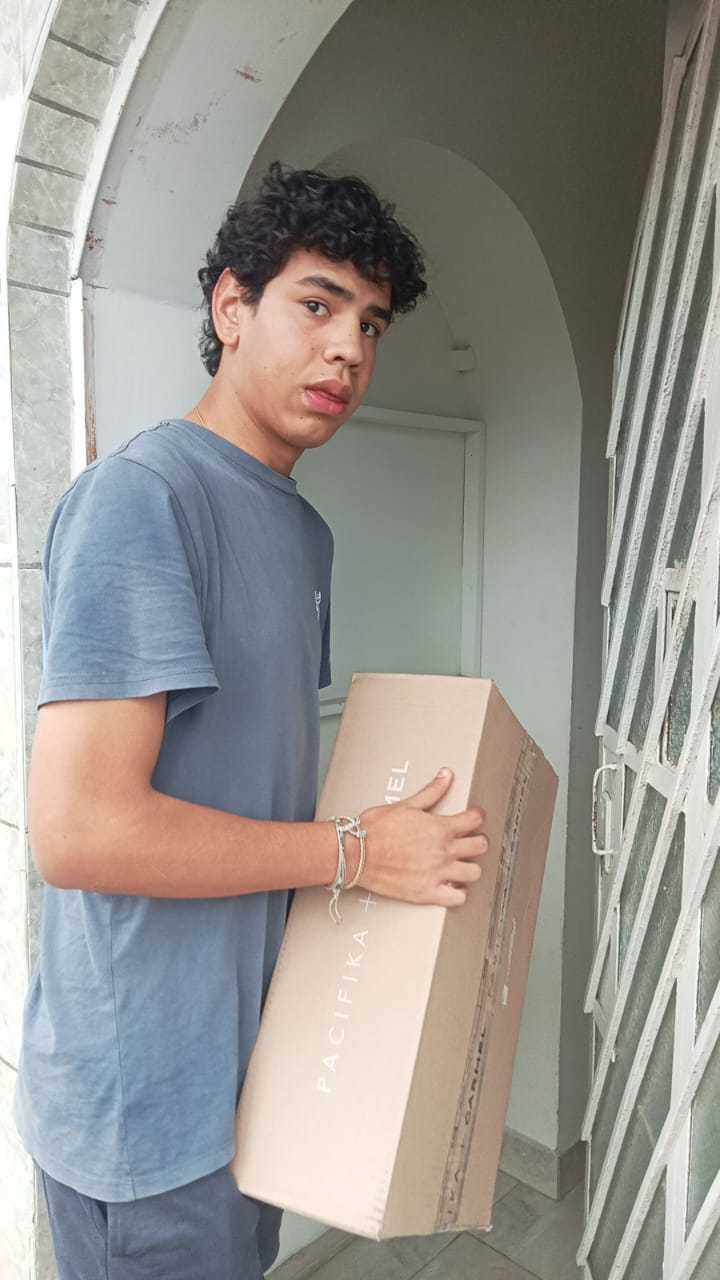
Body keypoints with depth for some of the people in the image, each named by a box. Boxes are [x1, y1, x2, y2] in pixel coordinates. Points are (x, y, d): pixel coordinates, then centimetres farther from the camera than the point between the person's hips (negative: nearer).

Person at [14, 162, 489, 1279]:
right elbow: (78, 830, -28)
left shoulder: (306, 529, 8)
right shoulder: (140, 496, -22)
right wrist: (360, 853, -19)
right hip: (147, 1099, -8)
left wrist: (422, 830, 5)